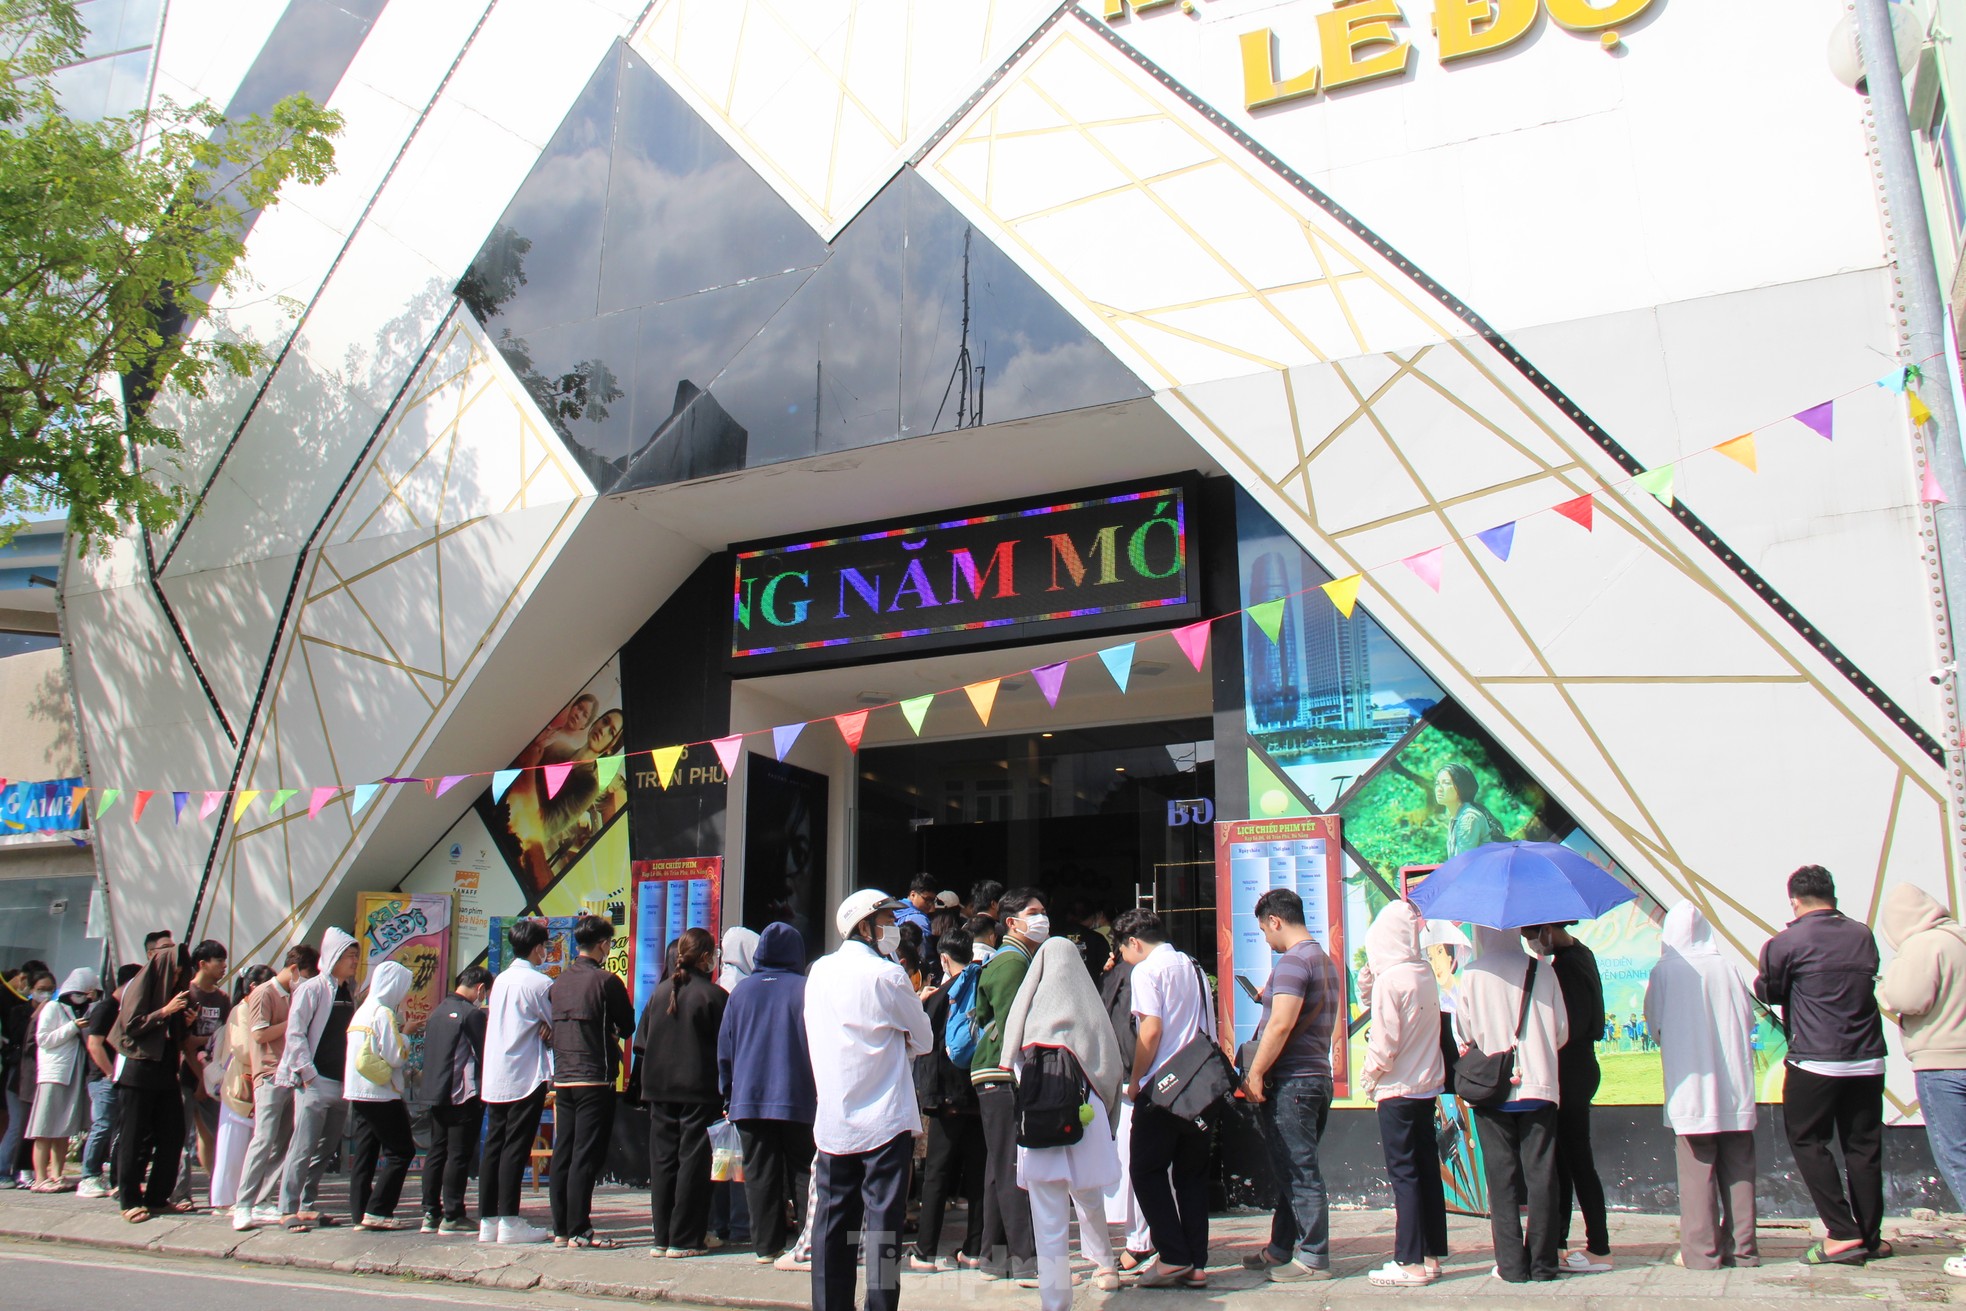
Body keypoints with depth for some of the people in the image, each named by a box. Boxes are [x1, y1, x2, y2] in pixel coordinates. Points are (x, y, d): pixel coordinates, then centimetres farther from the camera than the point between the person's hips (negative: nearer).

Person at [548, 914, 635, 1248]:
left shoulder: (559, 982, 9)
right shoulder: (606, 981, -10)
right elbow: (628, 1026, -3)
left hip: (562, 1079, 7)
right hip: (596, 1080, -7)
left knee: (562, 1154, 9)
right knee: (587, 1156, -4)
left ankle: (561, 1229, 14)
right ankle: (579, 1230, -3)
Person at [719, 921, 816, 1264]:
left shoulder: (741, 990, 6)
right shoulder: (806, 989, -3)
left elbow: (724, 1047, 10)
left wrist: (728, 1094, 17)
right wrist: (821, 1091, 3)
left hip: (748, 1099, 2)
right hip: (797, 1099, -2)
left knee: (759, 1173, 6)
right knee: (803, 1171, 4)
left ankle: (766, 1245, 7)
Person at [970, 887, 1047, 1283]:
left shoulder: (1025, 961, 21)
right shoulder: (1011, 962, -12)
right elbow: (1011, 1026, -19)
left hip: (1001, 1077, 11)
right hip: (1004, 1076, -11)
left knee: (1003, 1166, 13)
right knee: (1015, 1168, -8)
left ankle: (996, 1257, 19)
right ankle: (1028, 1261, -6)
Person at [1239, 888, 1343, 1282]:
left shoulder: (1293, 961, -16)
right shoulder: (1326, 960, 16)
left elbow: (1281, 1024, -23)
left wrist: (1254, 1075, -18)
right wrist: (1273, 998, 21)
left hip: (1290, 1082, -10)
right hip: (1317, 1077, 10)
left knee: (1298, 1172, -3)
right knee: (1292, 1170, 16)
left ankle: (1314, 1259, 3)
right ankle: (1281, 1250, 23)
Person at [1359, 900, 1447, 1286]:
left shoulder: (1390, 979, -17)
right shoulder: (1426, 975, 4)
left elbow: (1384, 1041, -18)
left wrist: (1368, 1079, -3)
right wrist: (1369, 990, 3)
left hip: (1398, 1091, -7)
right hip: (1429, 1085, 7)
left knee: (1403, 1174, -2)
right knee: (1427, 1171, 12)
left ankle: (1411, 1263, 1)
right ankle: (1432, 1255, 19)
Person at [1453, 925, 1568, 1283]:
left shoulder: (1472, 974, -5)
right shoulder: (1541, 970, -1)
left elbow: (1463, 1035, -1)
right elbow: (1562, 1032, 4)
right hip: (1539, 1086, 1)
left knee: (1502, 1178, 5)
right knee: (1541, 1176, 6)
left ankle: (1512, 1264, 5)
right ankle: (1542, 1263, 8)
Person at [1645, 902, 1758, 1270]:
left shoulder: (1663, 972, -7)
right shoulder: (1726, 968, -1)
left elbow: (1654, 1025, 1)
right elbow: (1749, 1018, 7)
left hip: (1690, 1089, -3)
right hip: (1736, 1088, 3)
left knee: (1697, 1170, 2)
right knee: (1738, 1168, 10)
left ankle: (1702, 1251, 3)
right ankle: (1741, 1248, 15)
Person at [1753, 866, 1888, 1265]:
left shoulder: (1786, 942, -9)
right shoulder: (1863, 936, 4)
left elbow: (1768, 992, 4)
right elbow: (1867, 984, 16)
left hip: (1815, 1062, -5)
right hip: (1868, 1061, 5)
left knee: (1807, 1142, 5)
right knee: (1864, 1146, 12)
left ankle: (1842, 1234, -1)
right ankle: (1870, 1237, 18)